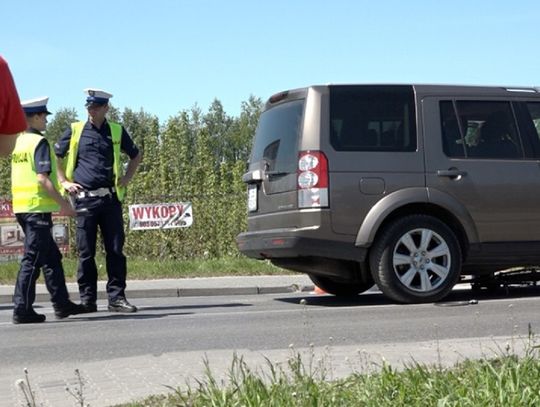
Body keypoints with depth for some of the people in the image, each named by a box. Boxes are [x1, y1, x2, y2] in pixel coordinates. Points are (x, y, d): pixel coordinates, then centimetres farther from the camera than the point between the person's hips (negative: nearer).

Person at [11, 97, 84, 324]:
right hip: (38, 207, -9)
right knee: (32, 259, -5)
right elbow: (42, 179, -20)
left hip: (21, 207, 9)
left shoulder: (19, 142, 14)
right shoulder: (39, 142, -12)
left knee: (51, 257, 16)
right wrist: (63, 203, -15)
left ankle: (62, 304, 21)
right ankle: (22, 310, -4)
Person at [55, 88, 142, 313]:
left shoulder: (117, 132, 9)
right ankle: (87, 300, 8)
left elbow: (135, 156, 23)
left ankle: (116, 297, 6)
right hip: (85, 198, -1)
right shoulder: (75, 130, 4)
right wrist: (64, 181, 4)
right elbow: (54, 157, 13)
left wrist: (126, 178, 12)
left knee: (115, 250, 1)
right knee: (86, 252, 2)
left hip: (110, 197, 1)